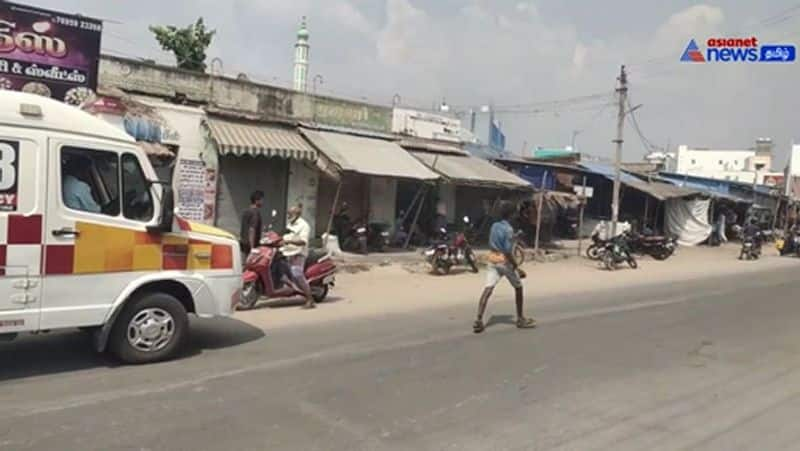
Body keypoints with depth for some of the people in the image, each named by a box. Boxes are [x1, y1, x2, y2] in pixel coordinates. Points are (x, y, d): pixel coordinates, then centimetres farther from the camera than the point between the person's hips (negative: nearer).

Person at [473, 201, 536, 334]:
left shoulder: (494, 226, 7)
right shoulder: (508, 229, -16)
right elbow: (508, 252, -21)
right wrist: (517, 268, -18)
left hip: (492, 260, 6)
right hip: (504, 261, -6)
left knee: (488, 289, -4)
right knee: (518, 287, 14)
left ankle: (479, 320, -16)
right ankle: (520, 319, 22)